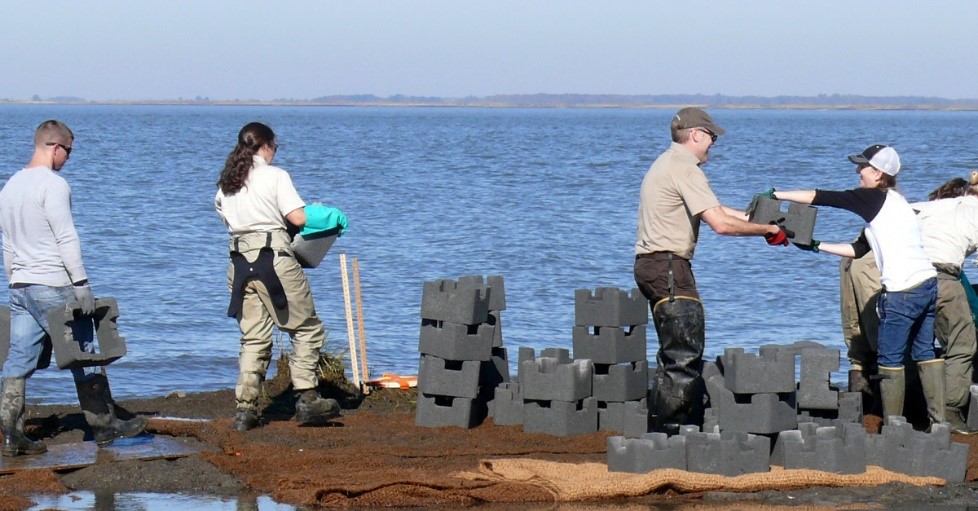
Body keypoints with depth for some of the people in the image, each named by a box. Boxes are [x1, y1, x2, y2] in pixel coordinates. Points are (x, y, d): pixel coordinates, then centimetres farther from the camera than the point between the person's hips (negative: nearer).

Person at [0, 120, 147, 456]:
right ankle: (104, 426, 10)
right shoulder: (53, 185, -13)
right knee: (85, 356, 3)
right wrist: (81, 283, -16)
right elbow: (66, 238, -17)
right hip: (53, 288, -8)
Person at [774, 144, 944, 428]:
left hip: (902, 291, -9)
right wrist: (817, 246, 20)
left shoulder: (874, 198, -5)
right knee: (925, 353, 14)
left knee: (889, 359, 1)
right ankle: (938, 420, 13)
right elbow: (859, 249, 21)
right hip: (928, 284, 9)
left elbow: (820, 198, -6)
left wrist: (776, 195, 0)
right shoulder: (894, 202, 20)